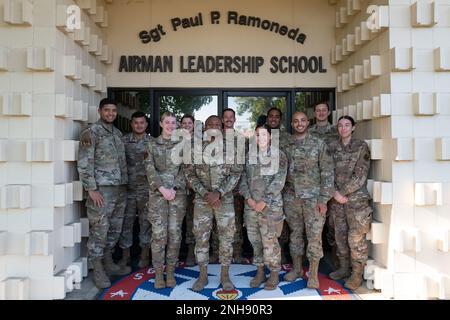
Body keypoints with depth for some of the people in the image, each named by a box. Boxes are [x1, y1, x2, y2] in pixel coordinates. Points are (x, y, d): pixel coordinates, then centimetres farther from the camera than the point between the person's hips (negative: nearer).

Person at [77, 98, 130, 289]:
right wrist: (92, 189, -15)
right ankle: (98, 270, 11)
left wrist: (125, 184, 14)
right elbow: (84, 163, -11)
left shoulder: (118, 133, 16)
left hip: (120, 188, 7)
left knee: (115, 229, 13)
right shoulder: (91, 133, -5)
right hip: (102, 189, -7)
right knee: (99, 229, -1)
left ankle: (108, 263, 26)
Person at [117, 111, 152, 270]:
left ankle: (144, 256, 19)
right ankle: (125, 255, 20)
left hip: (146, 188, -1)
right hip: (128, 188, 1)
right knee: (126, 221, 6)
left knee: (146, 221, 6)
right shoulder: (123, 141, 5)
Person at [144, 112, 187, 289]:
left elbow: (185, 169, 2)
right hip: (158, 193, -1)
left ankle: (170, 271, 14)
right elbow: (150, 170, -2)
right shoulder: (152, 144, 6)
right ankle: (158, 273, 8)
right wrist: (162, 188, -13)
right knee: (159, 233, -3)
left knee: (175, 233, 3)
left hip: (178, 193, 1)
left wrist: (174, 189, -9)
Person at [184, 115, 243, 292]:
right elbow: (190, 173, 0)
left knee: (226, 237, 4)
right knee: (201, 237, 6)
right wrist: (205, 193, -13)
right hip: (202, 199, 1)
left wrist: (219, 192, -16)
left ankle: (225, 275, 19)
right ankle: (203, 275, 20)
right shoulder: (195, 147, 3)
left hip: (225, 199, 0)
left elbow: (236, 173, -5)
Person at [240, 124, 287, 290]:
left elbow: (279, 180, -8)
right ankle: (260, 271, 25)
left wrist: (264, 201, -13)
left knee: (270, 240, -2)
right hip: (251, 205, 4)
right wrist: (248, 198, -6)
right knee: (255, 240, 10)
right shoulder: (248, 156, 11)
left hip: (270, 205, -4)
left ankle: (274, 274, 15)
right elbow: (243, 179, 9)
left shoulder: (278, 155, -1)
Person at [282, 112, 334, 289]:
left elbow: (327, 172, -4)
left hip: (313, 198, -3)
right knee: (295, 234, 12)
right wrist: (281, 196, 4)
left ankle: (313, 274, 13)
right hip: (291, 197, 3)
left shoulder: (319, 144, -1)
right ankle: (296, 269, 27)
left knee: (314, 235, 0)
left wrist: (324, 199, -10)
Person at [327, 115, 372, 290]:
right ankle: (344, 268, 26)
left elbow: (360, 175, -9)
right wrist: (334, 193, -7)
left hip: (356, 199, -4)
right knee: (340, 236, 11)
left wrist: (343, 192, -11)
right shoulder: (332, 147, 8)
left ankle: (357, 274, 13)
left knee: (356, 238, -1)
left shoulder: (361, 147, -2)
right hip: (337, 199, 4)